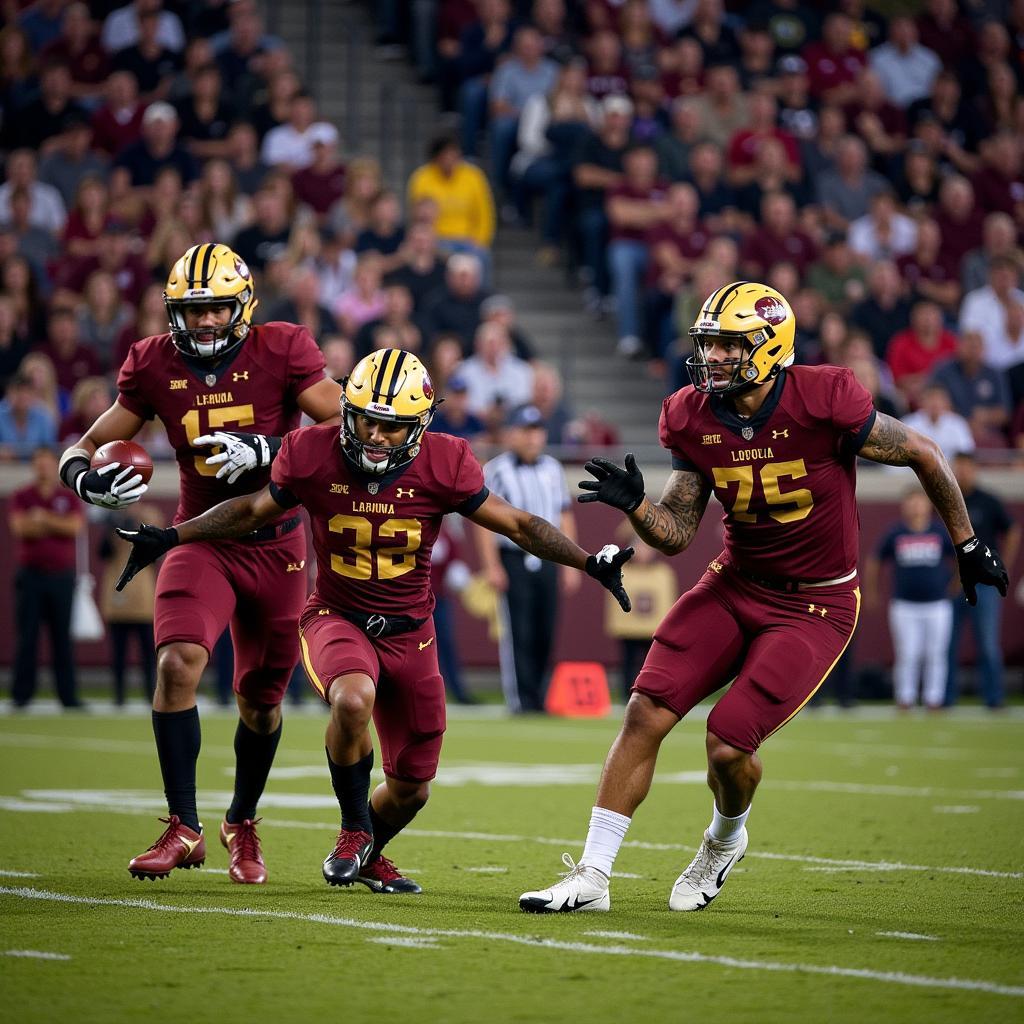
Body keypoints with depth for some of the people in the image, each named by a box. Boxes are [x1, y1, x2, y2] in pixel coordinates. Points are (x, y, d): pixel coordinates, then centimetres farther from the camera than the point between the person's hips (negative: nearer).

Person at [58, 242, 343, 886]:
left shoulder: (281, 352, -9)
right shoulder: (155, 366, -2)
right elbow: (90, 444, 4)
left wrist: (267, 448, -28)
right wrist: (89, 479, -20)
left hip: (275, 545, 0)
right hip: (201, 539, 0)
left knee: (261, 702, 10)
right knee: (178, 664, -24)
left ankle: (243, 824, 35)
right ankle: (184, 828, -17)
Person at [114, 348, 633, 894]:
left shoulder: (442, 465, -13)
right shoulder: (312, 454, -13)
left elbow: (516, 524, -4)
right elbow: (254, 510, 5)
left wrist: (590, 562, -11)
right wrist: (169, 538, 2)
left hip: (409, 632, 2)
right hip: (336, 618, -2)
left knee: (411, 789, 9)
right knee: (353, 700, -37)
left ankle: (368, 854, 45)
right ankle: (354, 828, -10)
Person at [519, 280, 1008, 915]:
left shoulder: (823, 401, -21)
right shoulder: (694, 418, -5)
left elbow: (924, 456, -7)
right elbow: (676, 535, 0)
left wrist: (968, 544, 2)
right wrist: (633, 504, -21)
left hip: (815, 606, -5)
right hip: (736, 583, 5)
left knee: (729, 744, -13)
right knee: (646, 714, -7)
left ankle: (726, 840, 23)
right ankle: (591, 879, 1)